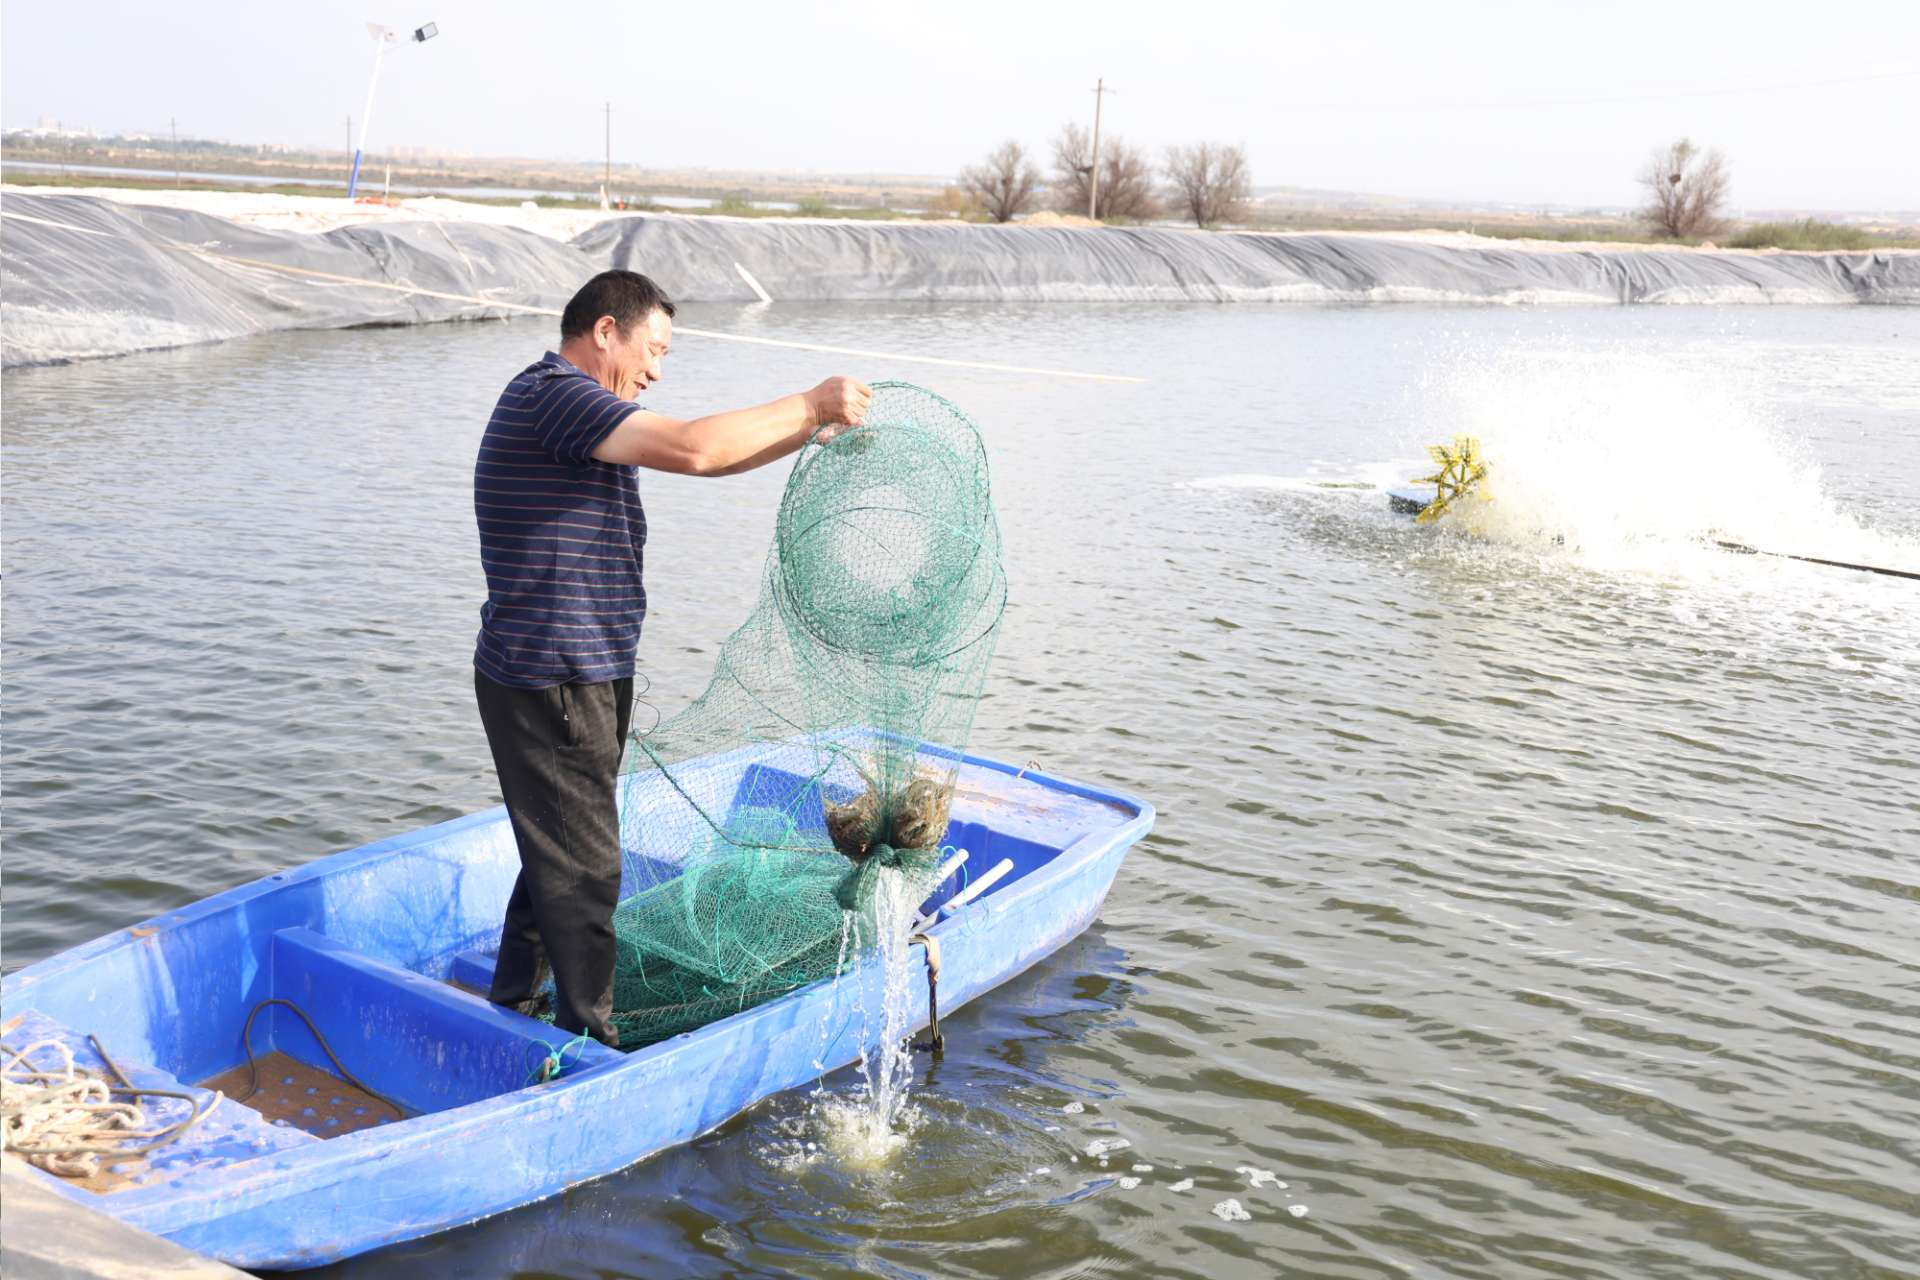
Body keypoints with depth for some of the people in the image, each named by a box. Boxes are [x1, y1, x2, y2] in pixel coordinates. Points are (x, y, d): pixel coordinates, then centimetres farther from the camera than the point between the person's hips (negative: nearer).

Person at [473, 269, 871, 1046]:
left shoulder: (567, 405, 17)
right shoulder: (553, 391, -16)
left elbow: (703, 458, 20)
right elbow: (692, 448, -27)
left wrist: (814, 430, 12)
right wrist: (809, 405, -16)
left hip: (572, 675, 11)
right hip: (552, 682, -11)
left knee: (557, 855, 21)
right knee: (581, 869, -1)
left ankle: (512, 1009, 34)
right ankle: (588, 1042, 10)